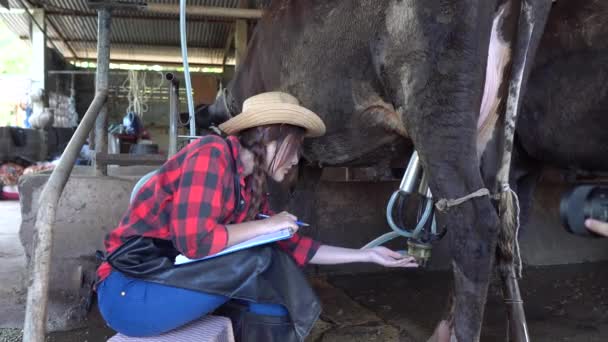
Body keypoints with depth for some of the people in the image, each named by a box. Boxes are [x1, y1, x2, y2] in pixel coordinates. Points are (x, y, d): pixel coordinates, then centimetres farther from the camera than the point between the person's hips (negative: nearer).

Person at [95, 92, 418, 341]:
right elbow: (194, 240, -26)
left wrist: (367, 254, 15)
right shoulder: (212, 153, -17)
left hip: (174, 279, 8)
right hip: (128, 289, -8)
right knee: (259, 261, -17)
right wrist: (266, 226, -14)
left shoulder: (251, 188, 7)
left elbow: (296, 248, 11)